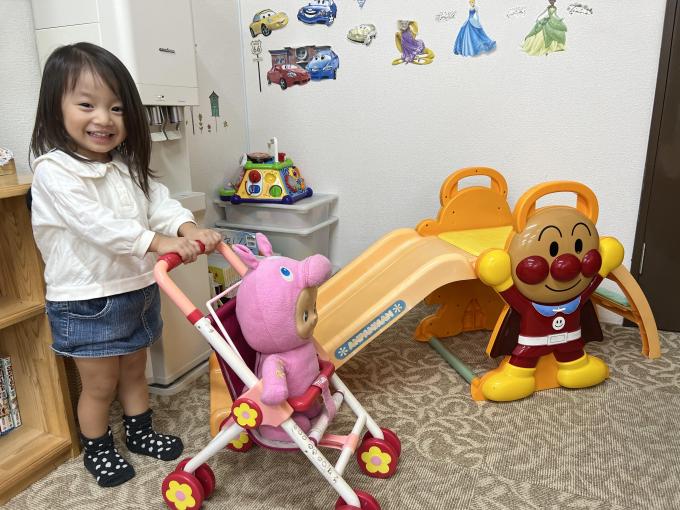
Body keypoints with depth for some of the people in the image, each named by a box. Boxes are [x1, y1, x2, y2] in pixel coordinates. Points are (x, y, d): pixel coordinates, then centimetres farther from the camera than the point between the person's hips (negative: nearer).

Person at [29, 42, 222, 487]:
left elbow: (158, 201, -6)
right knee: (100, 384, 11)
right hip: (87, 302, -6)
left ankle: (141, 433, 43)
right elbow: (95, 222, -30)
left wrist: (188, 228, -27)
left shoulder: (128, 166, 4)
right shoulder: (54, 170, -18)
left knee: (135, 371, 23)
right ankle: (97, 450, 35)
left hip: (139, 290, 6)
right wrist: (157, 242, -40)